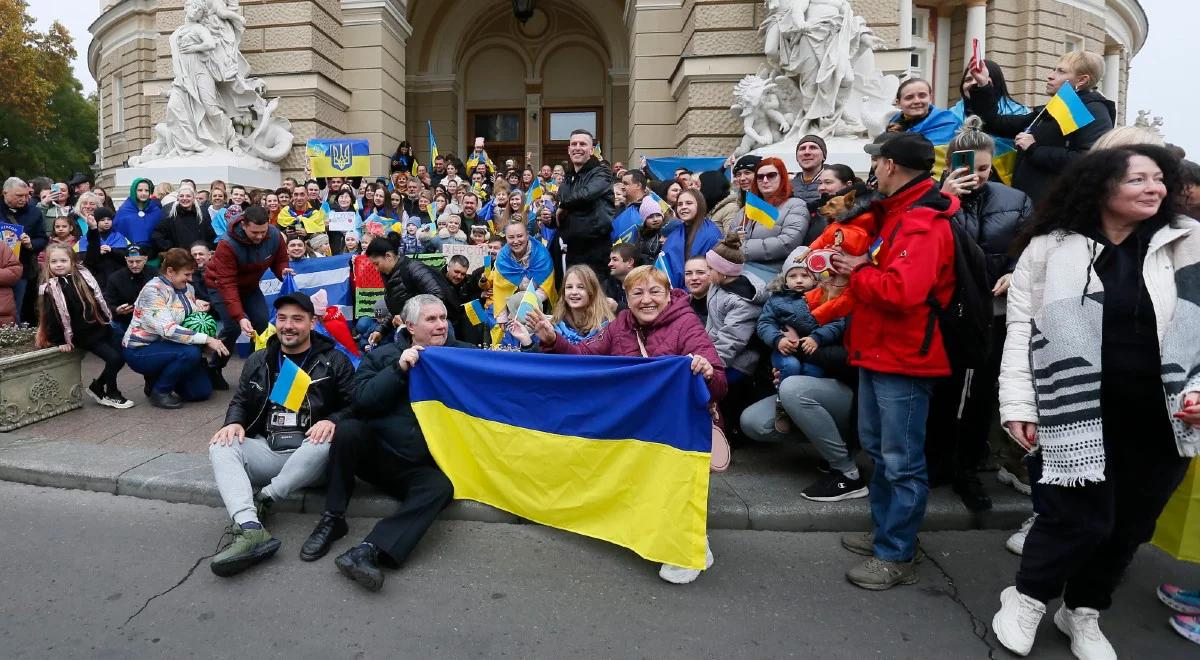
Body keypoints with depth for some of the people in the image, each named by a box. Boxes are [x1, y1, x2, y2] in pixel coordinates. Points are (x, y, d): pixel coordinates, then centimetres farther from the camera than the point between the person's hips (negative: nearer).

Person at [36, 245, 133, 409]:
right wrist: (61, 341, -11)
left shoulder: (84, 276, 4)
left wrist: (108, 320, 11)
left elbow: (99, 299, 13)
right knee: (114, 358, -15)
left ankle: (97, 387, 19)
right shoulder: (50, 289, -10)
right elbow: (51, 317, -10)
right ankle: (110, 394, 4)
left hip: (101, 327, 6)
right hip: (82, 336, -6)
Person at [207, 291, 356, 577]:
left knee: (327, 442, -37)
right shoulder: (258, 361, 17)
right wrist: (234, 422, -3)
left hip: (308, 454, -4)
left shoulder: (334, 361, 4)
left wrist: (332, 420, -22)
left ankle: (263, 500, -20)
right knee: (220, 447, -25)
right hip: (265, 450, 4)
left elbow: (355, 404, -1)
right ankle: (251, 530, -43)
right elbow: (240, 401, 21)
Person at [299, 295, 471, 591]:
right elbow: (361, 399, -6)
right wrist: (398, 369, -14)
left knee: (441, 487, -31)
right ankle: (332, 519, -14)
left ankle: (368, 550, -40)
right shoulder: (382, 355, 8)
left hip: (419, 466, 0)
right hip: (374, 452, 1)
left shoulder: (462, 355, 8)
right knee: (348, 428, -29)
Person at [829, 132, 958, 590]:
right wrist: (855, 268, -1)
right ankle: (885, 533, 34)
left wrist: (858, 272, -15)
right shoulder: (897, 213, 15)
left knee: (902, 462, 0)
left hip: (903, 359, -11)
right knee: (879, 449, 19)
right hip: (878, 352, 11)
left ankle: (897, 557, 12)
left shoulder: (923, 224, -18)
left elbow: (901, 291, -31)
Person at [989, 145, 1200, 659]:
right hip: (1077, 414, -3)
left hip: (1158, 419, 4)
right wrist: (1018, 404, -9)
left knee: (1129, 524, 13)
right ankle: (1025, 599, 24)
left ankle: (1082, 613, 36)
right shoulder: (1051, 247, -3)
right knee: (1081, 519, -3)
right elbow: (1021, 328, -5)